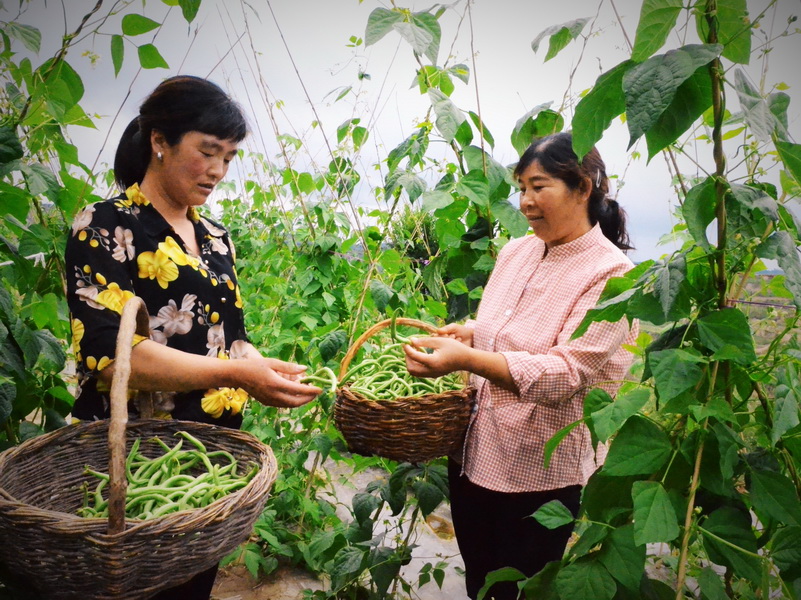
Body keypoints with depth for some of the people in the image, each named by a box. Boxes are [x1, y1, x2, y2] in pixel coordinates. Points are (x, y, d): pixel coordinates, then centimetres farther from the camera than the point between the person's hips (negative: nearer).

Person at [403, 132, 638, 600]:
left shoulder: (611, 275, -16)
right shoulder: (516, 252, 4)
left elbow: (565, 374, -25)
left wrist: (465, 359, -34)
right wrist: (466, 333, -5)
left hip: (541, 472, -6)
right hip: (472, 451, 6)